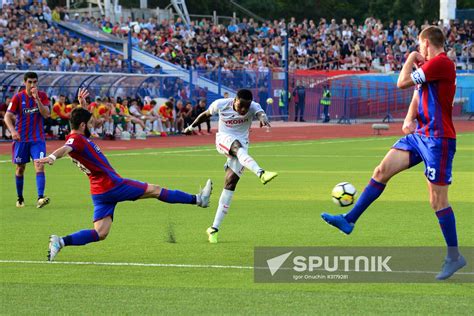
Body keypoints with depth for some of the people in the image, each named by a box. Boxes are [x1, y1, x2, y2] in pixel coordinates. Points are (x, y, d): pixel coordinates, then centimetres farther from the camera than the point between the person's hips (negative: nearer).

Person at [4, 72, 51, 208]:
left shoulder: (42, 96, 0)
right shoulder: (18, 97, -4)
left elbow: (46, 114, -11)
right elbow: (7, 116, -7)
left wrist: (37, 98, -22)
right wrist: (13, 131, -24)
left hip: (38, 139, 0)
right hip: (21, 138, 0)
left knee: (39, 166, -15)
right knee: (20, 168, 8)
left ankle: (40, 198, -24)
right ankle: (20, 198, 24)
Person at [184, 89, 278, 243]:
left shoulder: (253, 107, -15)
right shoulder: (221, 104, -11)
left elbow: (260, 113, -39)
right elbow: (206, 114, 9)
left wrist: (263, 118, -63)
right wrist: (192, 126, 22)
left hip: (241, 144, 1)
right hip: (224, 139, -1)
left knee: (231, 182, -8)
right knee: (237, 147, -36)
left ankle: (214, 228, -3)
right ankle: (260, 173, -65)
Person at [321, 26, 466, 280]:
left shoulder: (440, 63, -16)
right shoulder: (429, 66, 15)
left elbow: (402, 82, -15)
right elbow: (418, 96, 20)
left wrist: (411, 59, 1)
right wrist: (409, 119, 1)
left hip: (437, 139, -9)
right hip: (420, 134, 9)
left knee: (437, 200, -4)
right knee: (382, 171, 3)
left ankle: (454, 257, 7)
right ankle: (349, 220, 8)